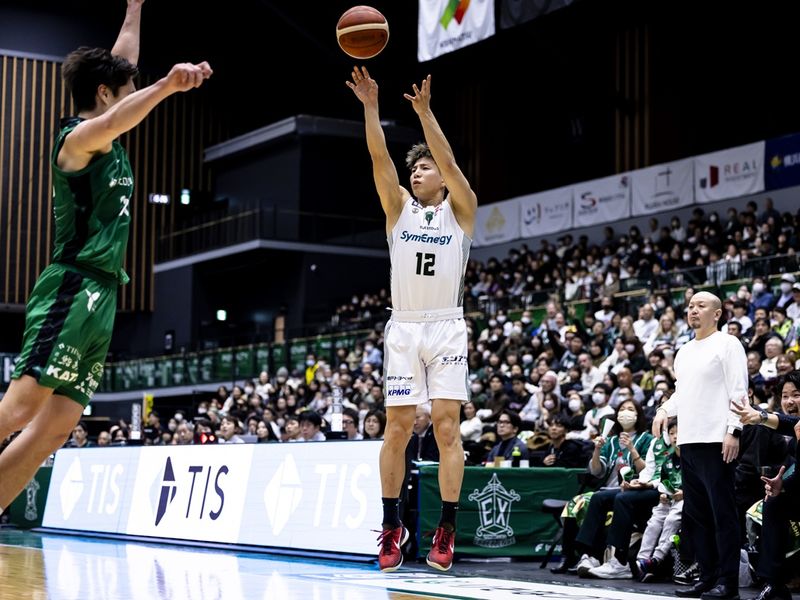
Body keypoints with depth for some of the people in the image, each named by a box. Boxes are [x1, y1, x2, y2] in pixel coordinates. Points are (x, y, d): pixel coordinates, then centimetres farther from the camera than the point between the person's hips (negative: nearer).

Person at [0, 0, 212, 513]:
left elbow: (122, 58, 34)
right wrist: (166, 87, -47)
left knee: (56, 426, 3)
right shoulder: (78, 137, -6)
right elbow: (111, 123, -32)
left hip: (101, 298, 9)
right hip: (73, 290, -9)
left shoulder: (108, 141, 19)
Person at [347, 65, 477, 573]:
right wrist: (370, 105, -9)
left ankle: (447, 528, -4)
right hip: (403, 327, 2)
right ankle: (393, 525, 9)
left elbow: (449, 162, -9)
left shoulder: (460, 210, 6)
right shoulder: (399, 208, 12)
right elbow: (380, 160, 0)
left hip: (446, 327, -2)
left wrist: (424, 111, -17)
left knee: (447, 424, -7)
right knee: (398, 426, 0)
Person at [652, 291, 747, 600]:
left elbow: (738, 391, -9)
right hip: (688, 441, 8)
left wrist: (734, 430, -17)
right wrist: (665, 410, 9)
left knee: (722, 514, -6)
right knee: (695, 515, 10)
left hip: (716, 441, -8)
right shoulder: (684, 352, 20)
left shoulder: (727, 344, -3)